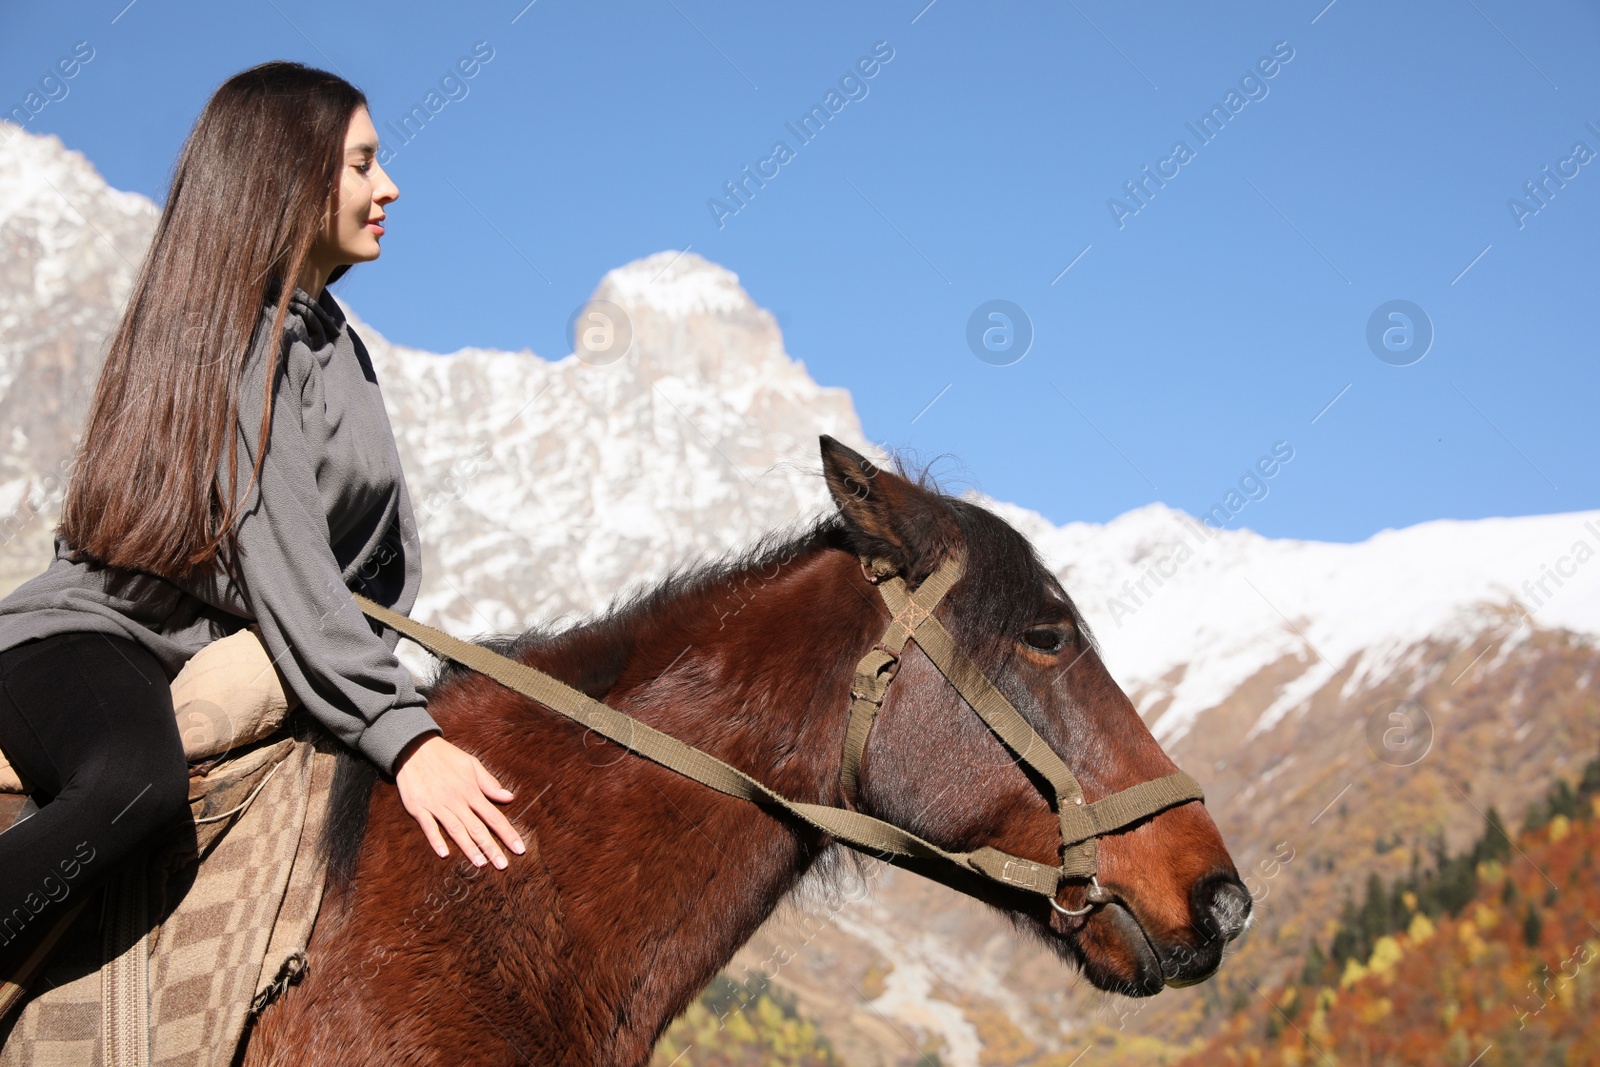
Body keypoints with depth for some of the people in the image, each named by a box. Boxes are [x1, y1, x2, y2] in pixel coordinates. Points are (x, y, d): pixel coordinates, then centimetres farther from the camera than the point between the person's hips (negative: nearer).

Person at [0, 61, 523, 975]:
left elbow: (380, 554, 20)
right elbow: (278, 555, -22)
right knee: (138, 780, -43)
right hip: (91, 636, -10)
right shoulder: (232, 334, -11)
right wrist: (399, 733, -30)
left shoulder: (335, 342, 18)